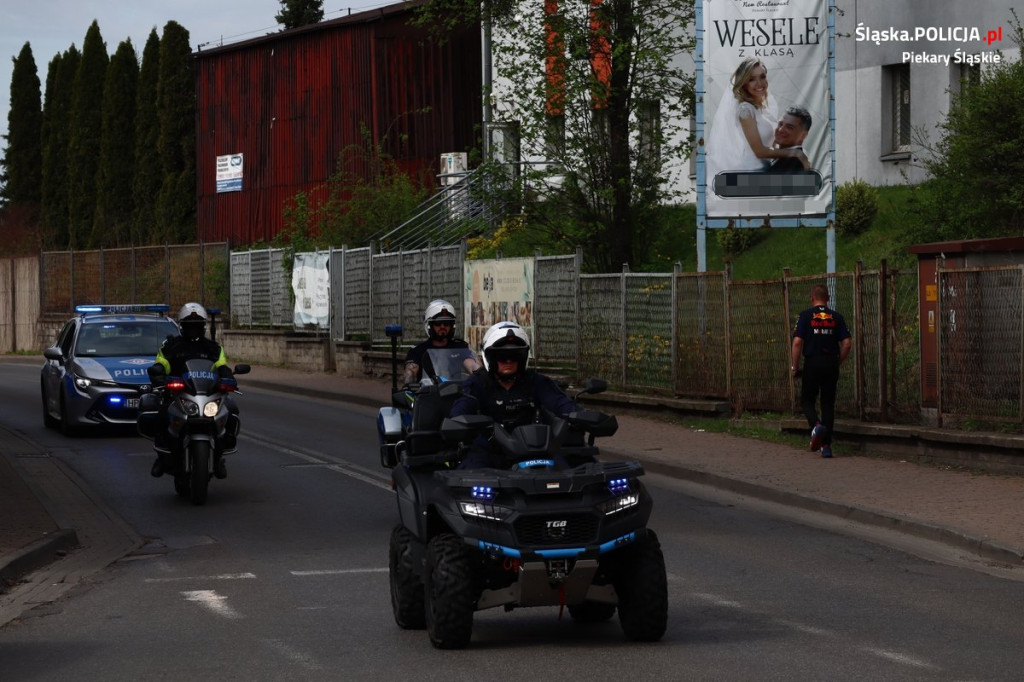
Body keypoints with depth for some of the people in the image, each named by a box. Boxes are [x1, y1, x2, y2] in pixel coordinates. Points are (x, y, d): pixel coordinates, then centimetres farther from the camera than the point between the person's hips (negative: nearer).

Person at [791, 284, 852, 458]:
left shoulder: (806, 315, -1)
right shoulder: (836, 317, 6)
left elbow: (797, 342, -8)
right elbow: (847, 342, 0)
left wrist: (794, 366, 1)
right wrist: (838, 362, 13)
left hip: (812, 363, -2)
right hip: (831, 364, 2)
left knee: (807, 400, 10)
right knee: (828, 403, 8)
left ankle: (816, 425, -20)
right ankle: (826, 445, 4)